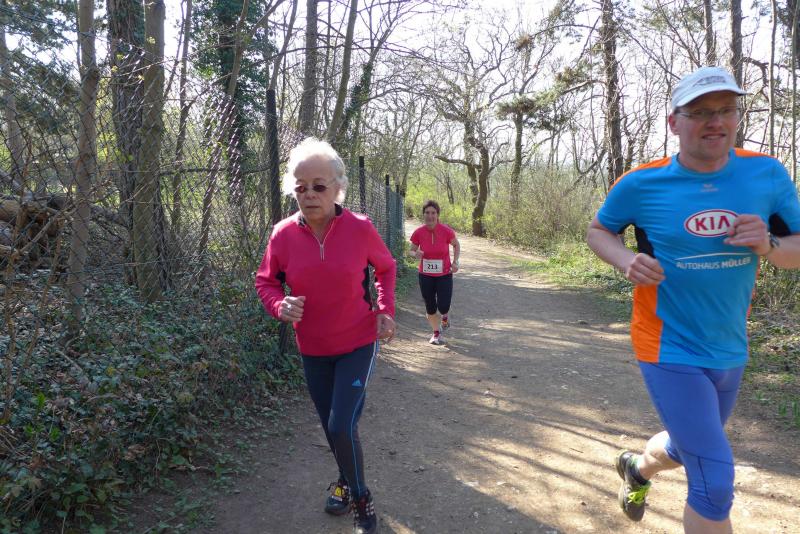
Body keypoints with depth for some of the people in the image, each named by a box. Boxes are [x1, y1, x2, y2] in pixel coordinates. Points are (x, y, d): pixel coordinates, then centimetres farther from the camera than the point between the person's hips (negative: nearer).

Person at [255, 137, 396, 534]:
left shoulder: (360, 229, -16)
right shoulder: (283, 234, -13)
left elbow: (385, 267, 3)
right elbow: (265, 280, 2)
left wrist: (386, 310, -9)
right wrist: (279, 306, -19)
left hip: (358, 344, -3)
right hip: (313, 349, 3)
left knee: (342, 427, -11)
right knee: (330, 426, 18)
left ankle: (361, 499, 17)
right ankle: (346, 479, 48)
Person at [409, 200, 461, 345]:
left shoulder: (446, 231, -15)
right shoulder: (418, 233, -11)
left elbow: (456, 245, 4)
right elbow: (412, 251, 3)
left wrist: (455, 261, -8)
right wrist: (416, 254, -20)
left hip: (444, 275, -1)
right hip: (426, 276, 2)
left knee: (443, 307, -9)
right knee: (430, 309, 8)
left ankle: (445, 316, 30)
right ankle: (436, 333, 33)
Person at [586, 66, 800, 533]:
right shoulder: (641, 184, -12)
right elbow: (598, 231, 4)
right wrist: (626, 260, -17)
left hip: (730, 352, 5)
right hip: (671, 351, -4)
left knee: (687, 449, 26)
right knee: (716, 483, -8)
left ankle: (637, 467, 59)